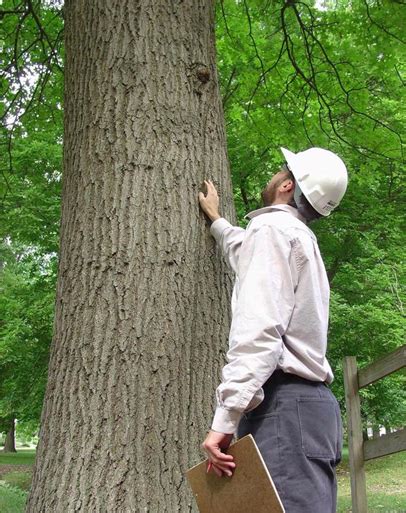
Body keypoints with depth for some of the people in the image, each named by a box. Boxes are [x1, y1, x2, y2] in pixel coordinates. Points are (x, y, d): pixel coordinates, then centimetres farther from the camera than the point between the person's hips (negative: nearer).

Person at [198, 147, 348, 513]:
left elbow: (258, 329, -18)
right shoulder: (302, 237, 26)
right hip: (314, 400, 10)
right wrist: (216, 222, 64)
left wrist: (225, 417, -22)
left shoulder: (272, 226, -4)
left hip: (284, 403, -10)